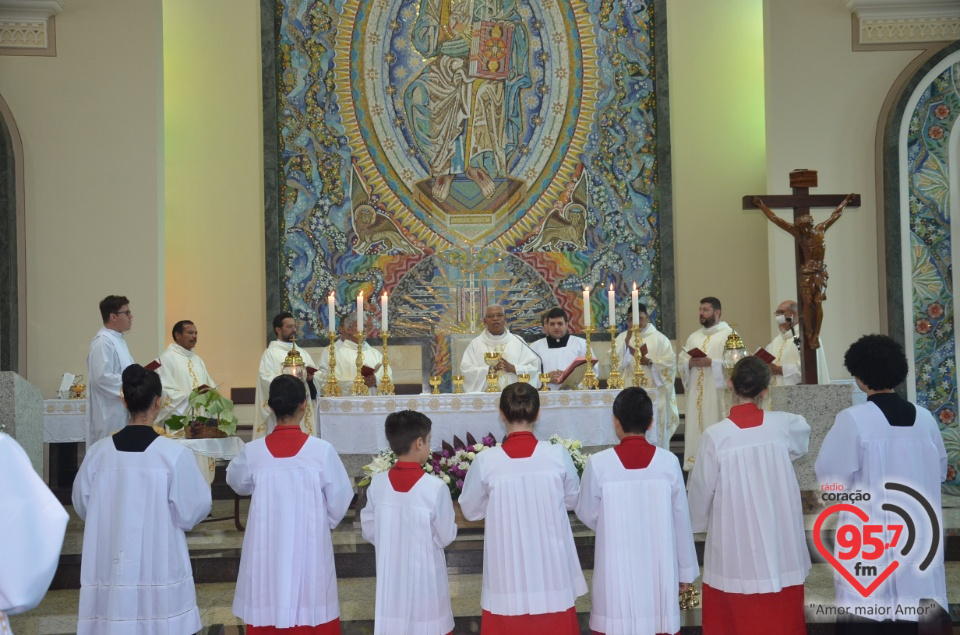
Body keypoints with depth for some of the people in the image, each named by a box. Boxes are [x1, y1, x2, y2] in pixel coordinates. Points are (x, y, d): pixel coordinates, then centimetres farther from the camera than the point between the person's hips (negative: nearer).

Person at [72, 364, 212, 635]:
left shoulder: (99, 452, -5)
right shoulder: (174, 453, -14)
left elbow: (83, 505, 8)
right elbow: (191, 511, -6)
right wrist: (206, 503, 15)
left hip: (111, 567, 3)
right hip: (159, 567, -3)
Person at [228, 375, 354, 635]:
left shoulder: (253, 451, -8)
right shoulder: (322, 450, -13)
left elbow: (238, 483, 13)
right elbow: (339, 501, -4)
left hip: (267, 549, 2)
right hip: (309, 547, -1)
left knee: (266, 613, 11)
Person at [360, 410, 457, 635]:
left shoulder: (377, 484, -8)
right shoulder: (436, 488, -19)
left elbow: (369, 531, 2)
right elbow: (446, 537, -10)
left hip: (390, 577, 3)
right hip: (425, 578, -3)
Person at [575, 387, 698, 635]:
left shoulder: (599, 463, -11)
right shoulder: (668, 461, -8)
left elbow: (587, 514, 2)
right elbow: (681, 520, 0)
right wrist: (686, 569, 11)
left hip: (617, 569, -1)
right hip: (659, 568, 1)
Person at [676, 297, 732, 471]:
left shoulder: (728, 334, 1)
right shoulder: (694, 337, 19)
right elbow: (680, 362, 13)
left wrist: (711, 362, -18)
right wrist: (690, 363, -8)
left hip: (717, 392, -5)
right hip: (696, 393, 5)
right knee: (695, 427, 1)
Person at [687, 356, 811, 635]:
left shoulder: (716, 435, -15)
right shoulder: (782, 425, -7)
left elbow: (702, 487, -5)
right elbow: (803, 437, 18)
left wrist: (699, 522, 14)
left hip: (734, 543, -2)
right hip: (779, 540, 2)